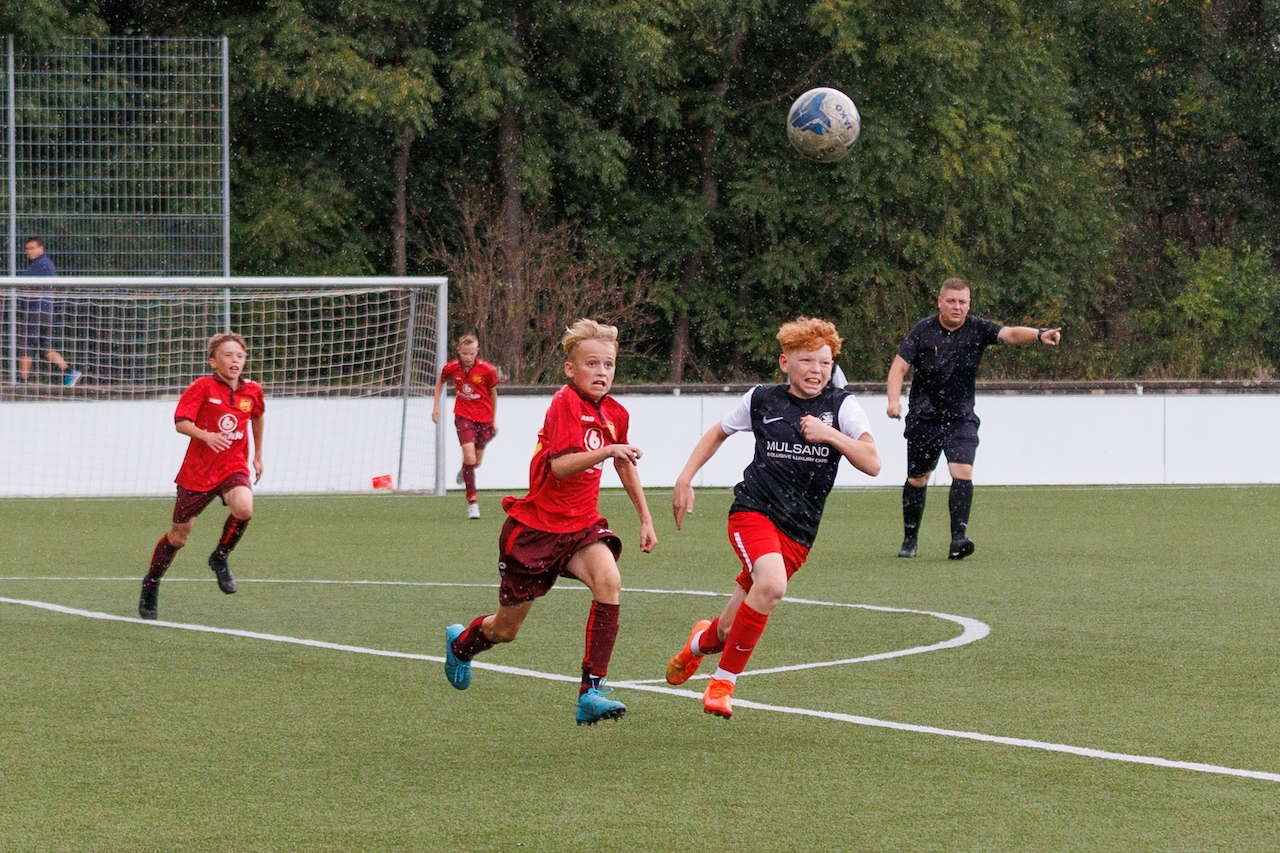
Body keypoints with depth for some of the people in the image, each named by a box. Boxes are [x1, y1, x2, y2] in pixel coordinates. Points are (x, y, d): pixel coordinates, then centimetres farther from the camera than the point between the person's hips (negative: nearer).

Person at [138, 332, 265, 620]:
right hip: (198, 470, -2)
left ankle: (220, 558, -3)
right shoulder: (202, 387, -10)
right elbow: (180, 422, -19)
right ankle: (151, 585, 30)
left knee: (244, 508, -30)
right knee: (179, 535, 6)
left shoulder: (252, 391, 2)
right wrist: (205, 435, -37)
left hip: (234, 466, 2)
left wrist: (258, 454, 29)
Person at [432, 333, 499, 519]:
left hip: (484, 417, 1)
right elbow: (440, 381, 13)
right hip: (463, 416, -1)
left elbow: (493, 393, 1)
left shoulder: (487, 370, -14)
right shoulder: (451, 368, -10)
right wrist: (436, 405, 10)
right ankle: (472, 500, -8)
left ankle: (464, 472, 51)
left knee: (476, 462, 13)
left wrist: (494, 420, 6)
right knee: (469, 457, -19)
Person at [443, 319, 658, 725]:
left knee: (609, 581, -28)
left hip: (581, 525, 5)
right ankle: (461, 643, 46)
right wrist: (606, 451, -43)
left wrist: (645, 518, 22)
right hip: (534, 526, -5)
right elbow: (559, 466, -31)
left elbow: (624, 464, 22)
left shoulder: (614, 413, 3)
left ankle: (591, 691, -27)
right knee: (506, 628, 8)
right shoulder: (565, 403, -19)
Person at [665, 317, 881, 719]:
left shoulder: (842, 406, -2)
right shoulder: (762, 400, 2)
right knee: (771, 583, -32)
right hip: (753, 510, -2)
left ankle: (703, 640, 44)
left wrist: (830, 434, -22)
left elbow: (872, 464, -11)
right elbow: (718, 433, 20)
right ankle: (724, 681, -14)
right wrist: (685, 479, 13)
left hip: (798, 532, 2)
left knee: (732, 631, 4)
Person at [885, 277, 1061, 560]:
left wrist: (1038, 335, -41)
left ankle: (958, 539, -22)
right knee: (917, 479, 8)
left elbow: (1009, 333, -21)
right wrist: (894, 400, -25)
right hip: (924, 417, 0)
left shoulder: (977, 329, -5)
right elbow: (899, 366, -8)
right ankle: (910, 539, 25)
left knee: (962, 471, -19)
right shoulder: (922, 330, -7)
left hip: (961, 418, 0)